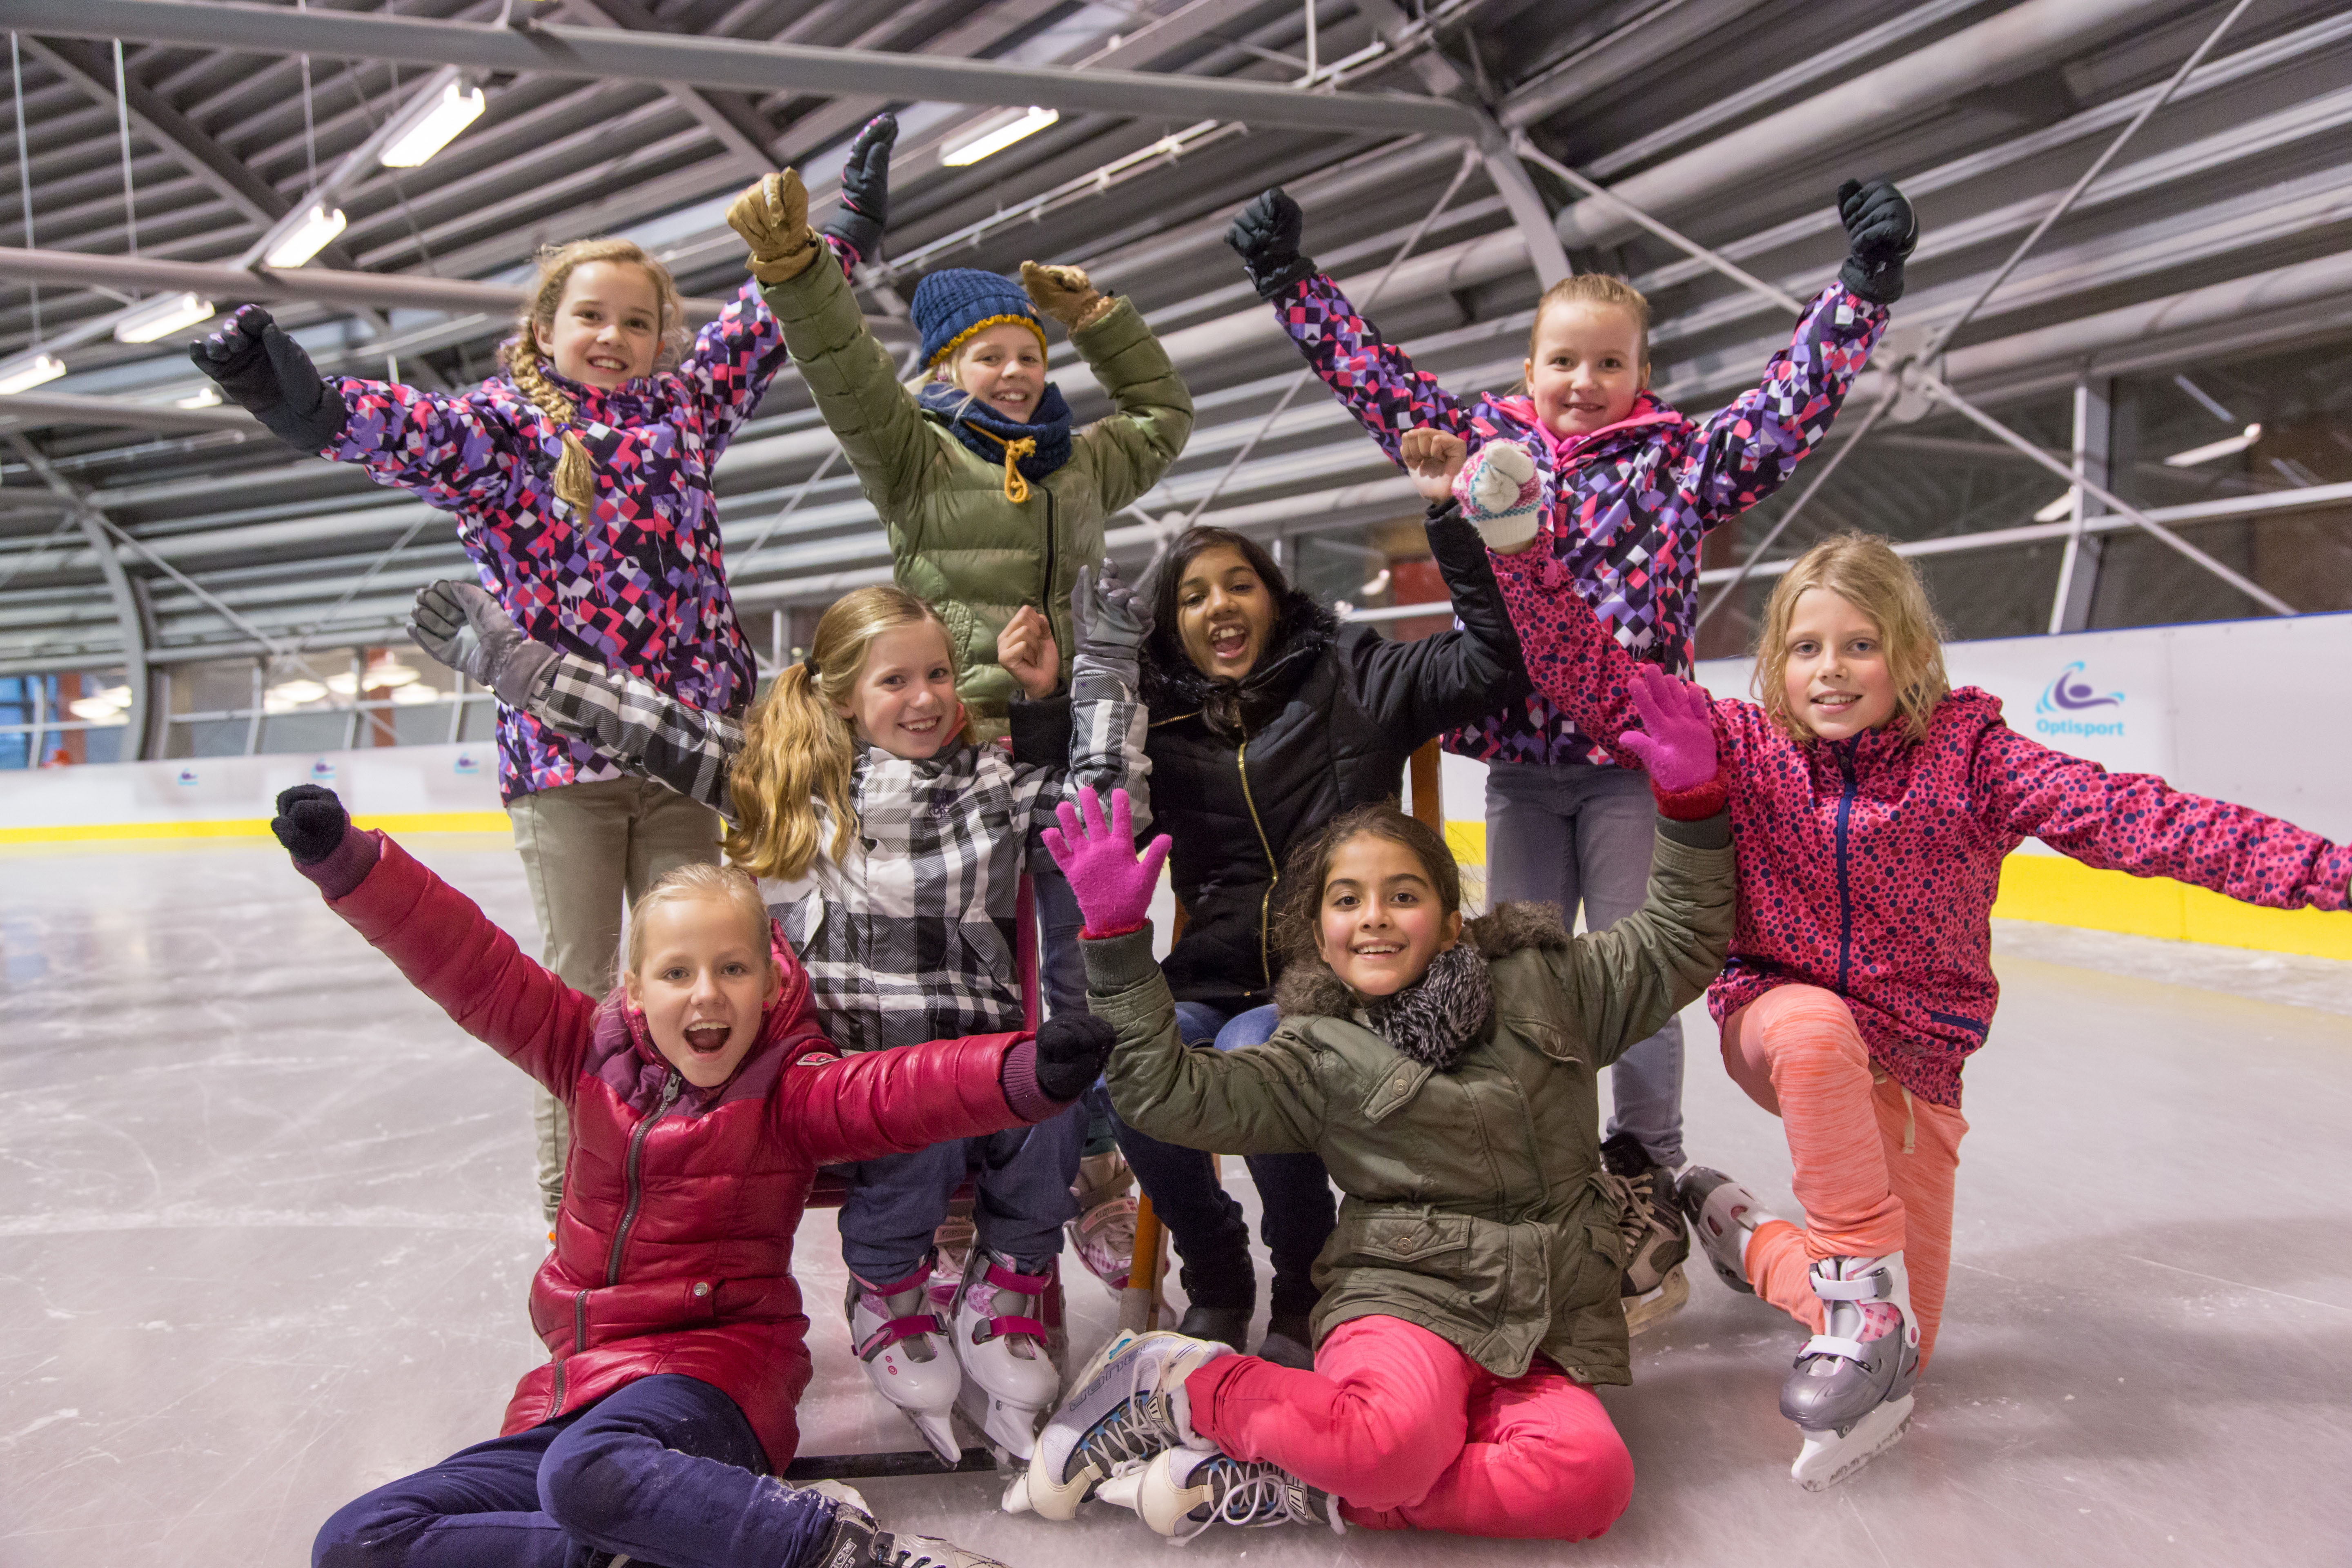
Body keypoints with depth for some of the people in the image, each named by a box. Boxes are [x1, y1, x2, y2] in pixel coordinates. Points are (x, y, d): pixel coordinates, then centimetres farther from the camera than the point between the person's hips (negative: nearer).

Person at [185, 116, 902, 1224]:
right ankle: (571, 1205, 13)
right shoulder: (501, 428, 3)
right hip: (559, 751, -3)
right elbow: (409, 429, -16)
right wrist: (309, 404, -36)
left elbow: (766, 323, 24)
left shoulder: (682, 407, 14)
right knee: (575, 986, 3)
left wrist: (847, 225, 31)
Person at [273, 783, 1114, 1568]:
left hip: (712, 1375, -6)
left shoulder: (790, 1091, -8)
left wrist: (1029, 1072, -47)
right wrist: (347, 859, -9)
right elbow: (471, 967, 3)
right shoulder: (595, 1053, 5)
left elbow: (900, 1090, -27)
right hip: (575, 1387, 6)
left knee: (589, 1471, -39)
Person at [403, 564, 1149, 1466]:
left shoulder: (996, 789, 9)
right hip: (841, 1076, -1)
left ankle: (1004, 1288, 0)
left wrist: (1104, 665, -5)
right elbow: (649, 724, 4)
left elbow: (1102, 795, -1)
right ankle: (887, 1298, 0)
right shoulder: (785, 780, 7)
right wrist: (505, 655, 2)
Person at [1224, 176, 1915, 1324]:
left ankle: (1646, 1190, 18)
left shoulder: (1680, 461, 3)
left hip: (1633, 760, -2)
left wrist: (1863, 285, -11)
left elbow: (1790, 401, -4)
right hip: (1519, 761, 3)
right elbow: (1380, 380, 10)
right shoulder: (1486, 443, 9)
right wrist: (1292, 282, 9)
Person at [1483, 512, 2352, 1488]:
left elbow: (2127, 816, -19)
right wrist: (1521, 554, -23)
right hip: (1775, 1020, -1)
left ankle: (1744, 1235, 27)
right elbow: (1601, 683, -12)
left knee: (1896, 1355, -1)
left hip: (1911, 1058, 1)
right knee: (1815, 1023, -42)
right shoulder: (1746, 746, -5)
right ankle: (1863, 1281, -23)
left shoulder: (1968, 754, -9)